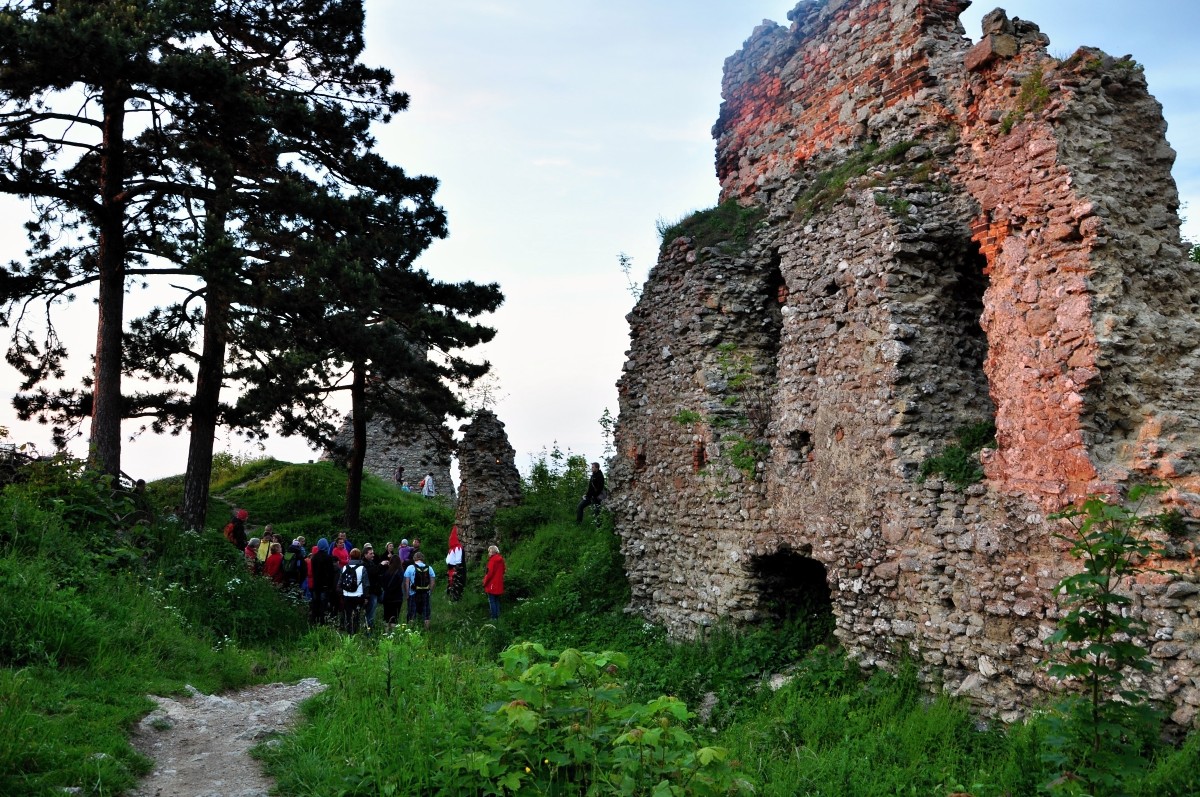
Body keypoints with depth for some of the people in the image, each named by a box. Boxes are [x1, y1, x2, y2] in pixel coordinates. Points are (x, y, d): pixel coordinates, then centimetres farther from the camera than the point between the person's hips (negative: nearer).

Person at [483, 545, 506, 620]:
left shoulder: (492, 560, -14)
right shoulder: (501, 559, 9)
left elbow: (490, 572, -17)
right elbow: (503, 571, 15)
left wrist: (485, 582, -8)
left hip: (492, 585, -8)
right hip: (499, 585, 8)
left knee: (492, 601, -3)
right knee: (497, 601, 14)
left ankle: (494, 617, -5)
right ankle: (498, 616, 14)